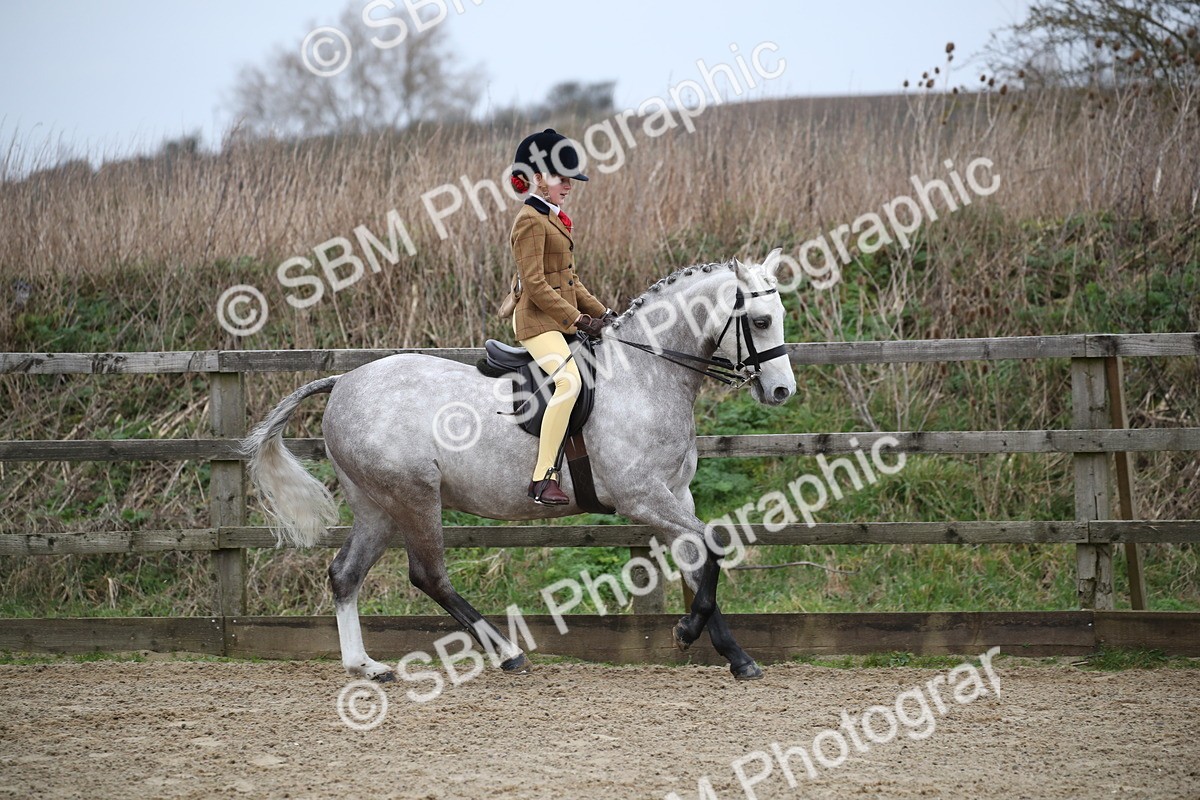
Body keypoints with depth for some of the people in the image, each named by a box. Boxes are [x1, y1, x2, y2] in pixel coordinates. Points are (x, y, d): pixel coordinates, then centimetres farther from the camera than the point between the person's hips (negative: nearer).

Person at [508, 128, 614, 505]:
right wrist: (579, 319, -20)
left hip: (563, 319, 11)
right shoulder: (530, 221, -13)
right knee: (569, 381, -30)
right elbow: (535, 284, -20)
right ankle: (543, 479, -31)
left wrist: (602, 312, 12)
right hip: (538, 322, -11)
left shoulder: (551, 217, 17)